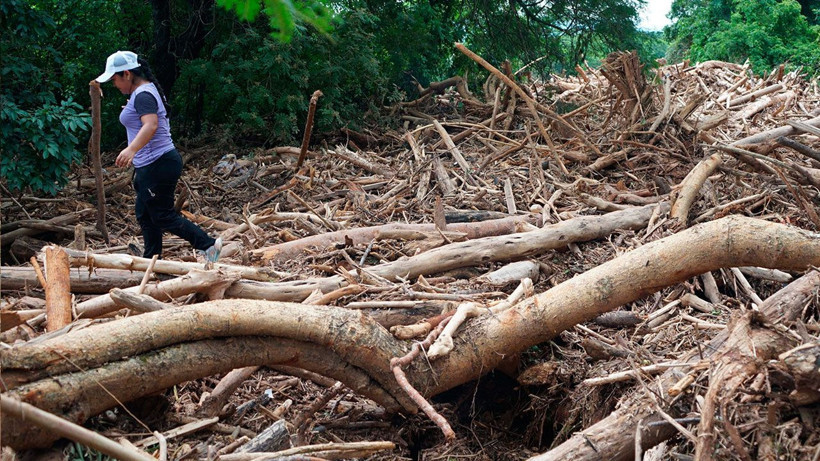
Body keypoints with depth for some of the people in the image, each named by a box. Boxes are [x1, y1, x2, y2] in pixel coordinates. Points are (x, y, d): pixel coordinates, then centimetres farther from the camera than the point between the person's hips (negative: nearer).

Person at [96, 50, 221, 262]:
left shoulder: (143, 95, -18)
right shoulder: (145, 91, 15)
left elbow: (151, 125, -35)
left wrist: (132, 149, -48)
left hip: (157, 164, -11)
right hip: (150, 166, 11)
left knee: (163, 217, -4)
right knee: (145, 215, 15)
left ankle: (209, 244, 1)